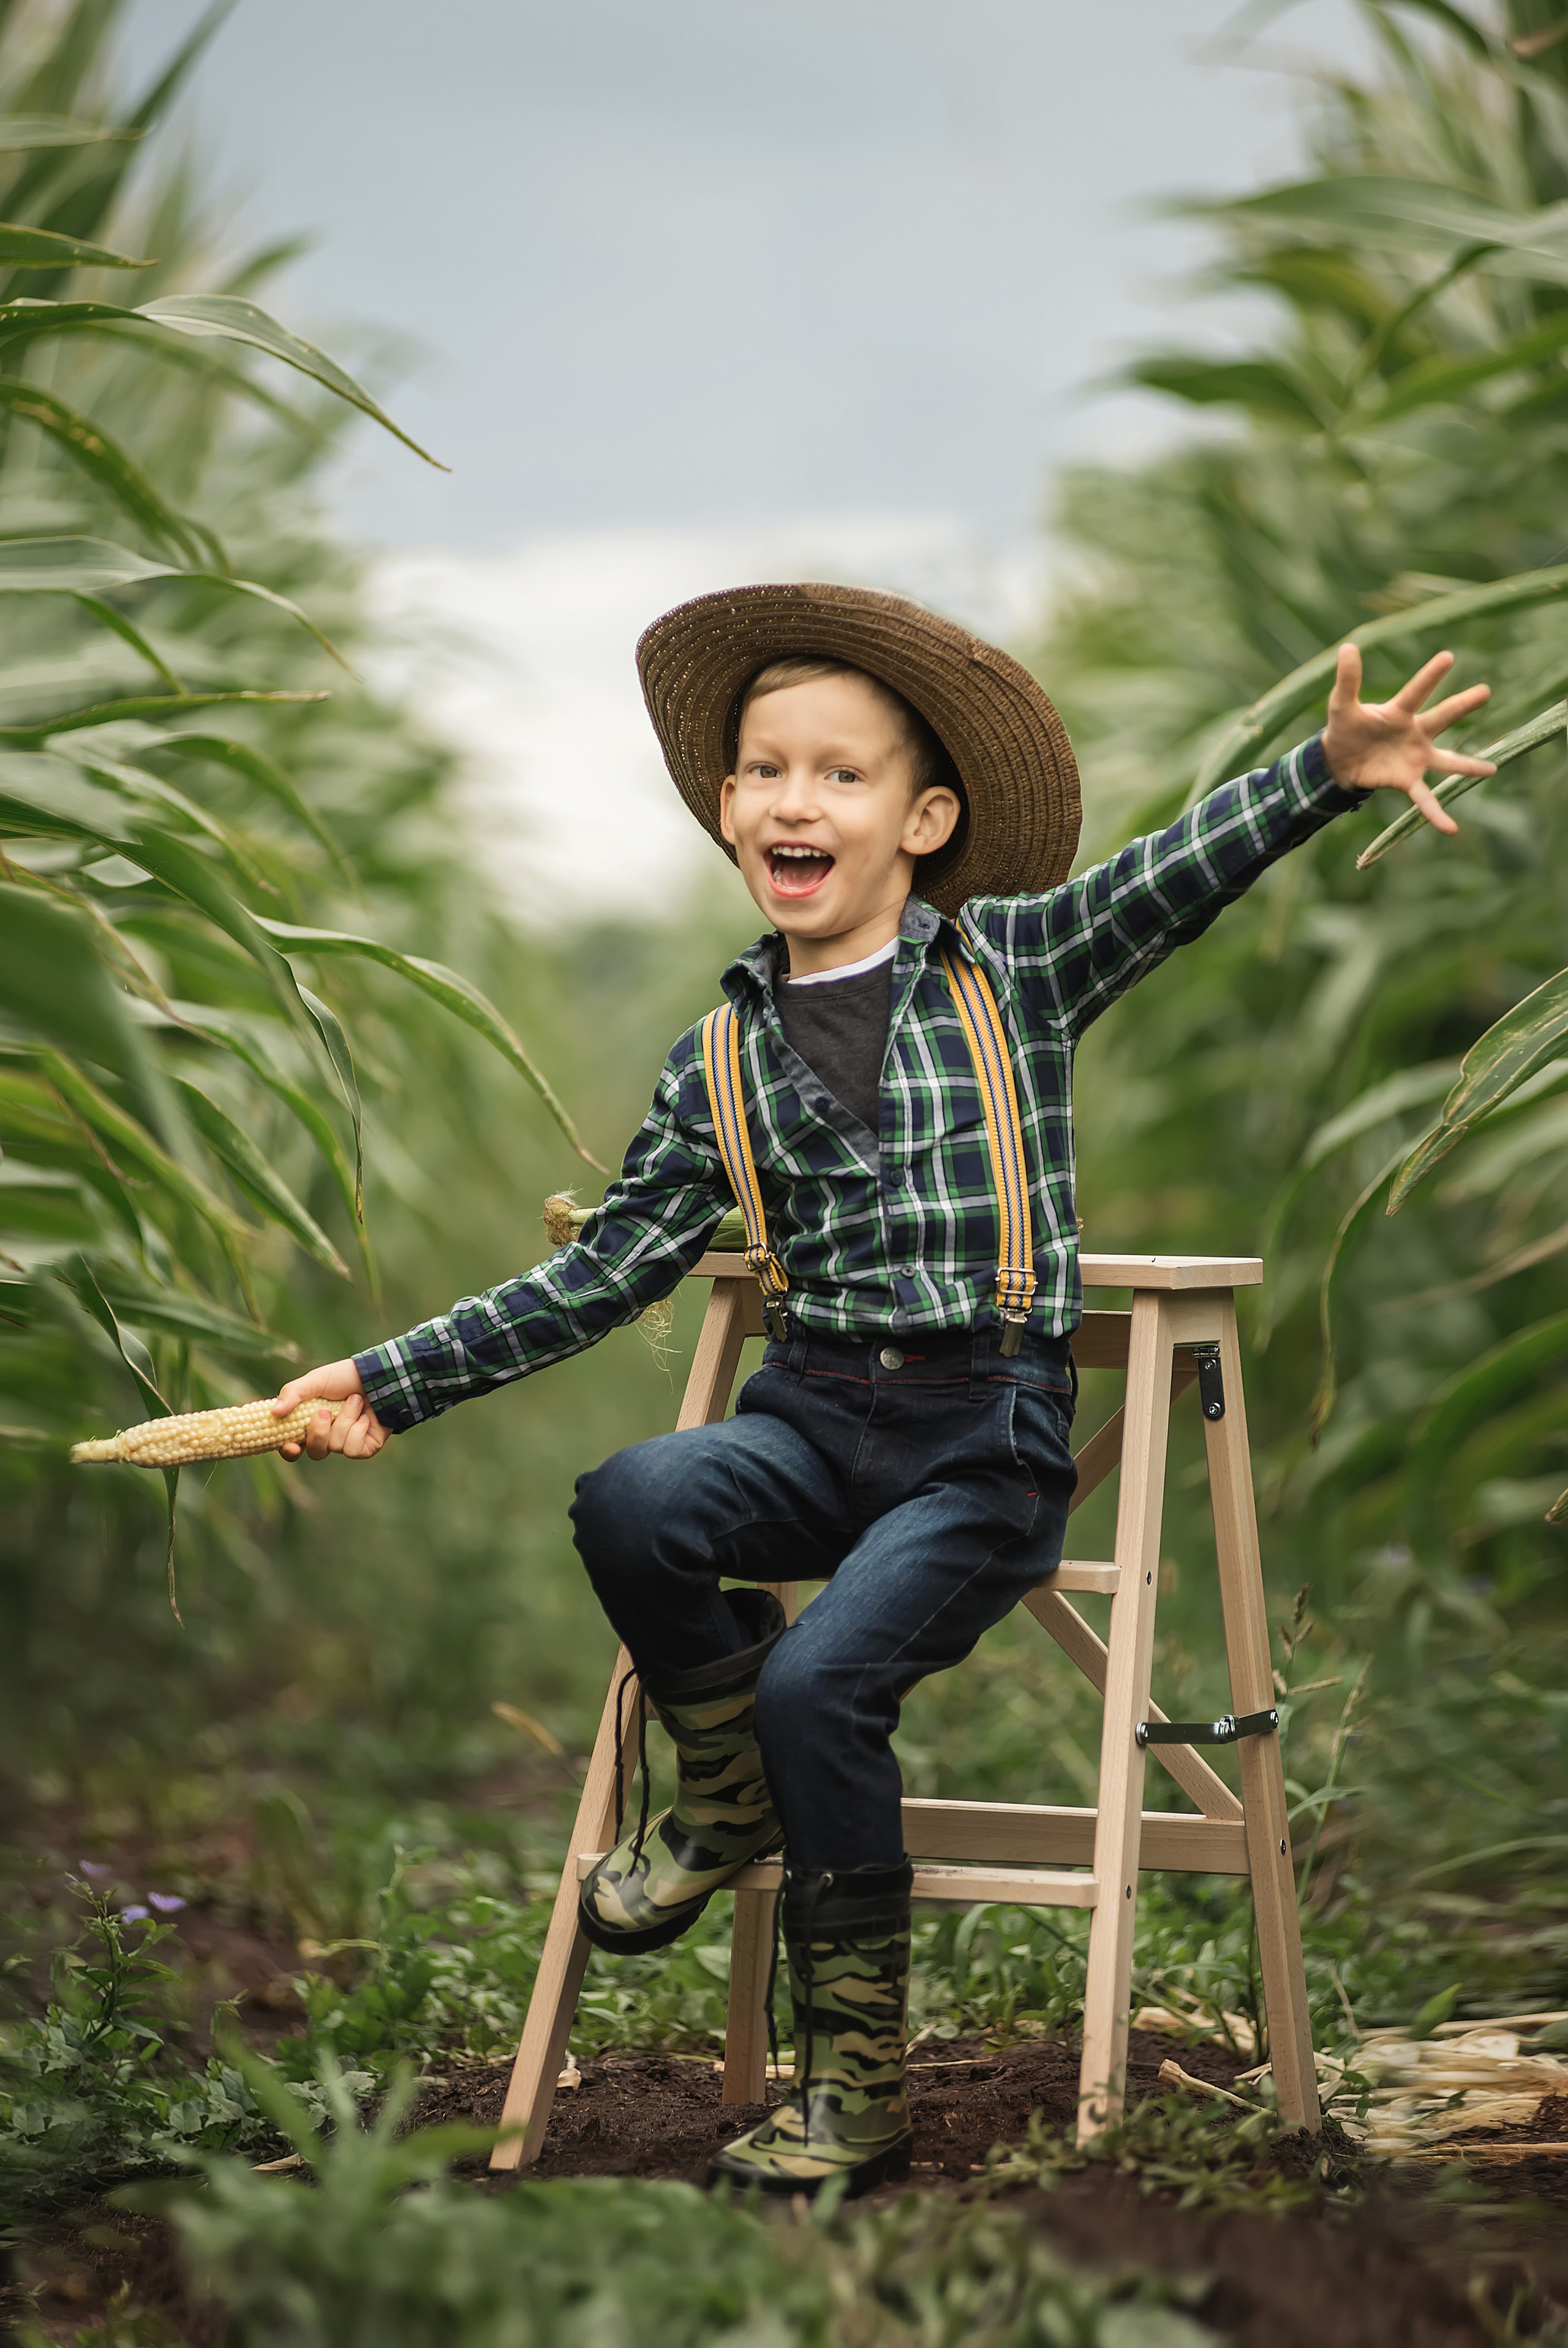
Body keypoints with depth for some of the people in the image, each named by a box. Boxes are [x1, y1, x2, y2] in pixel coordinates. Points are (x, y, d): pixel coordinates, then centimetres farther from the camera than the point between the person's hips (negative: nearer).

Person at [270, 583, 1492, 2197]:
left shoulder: (1014, 965, 3)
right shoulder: (720, 1061, 10)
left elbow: (1185, 869, -9)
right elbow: (606, 1271, 13)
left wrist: (1329, 770, -27)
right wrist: (399, 1380, 8)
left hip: (989, 1436, -3)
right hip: (814, 1414, 3)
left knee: (820, 1680, -23)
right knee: (630, 1506, -28)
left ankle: (856, 2082, -6)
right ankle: (729, 1798, 2)